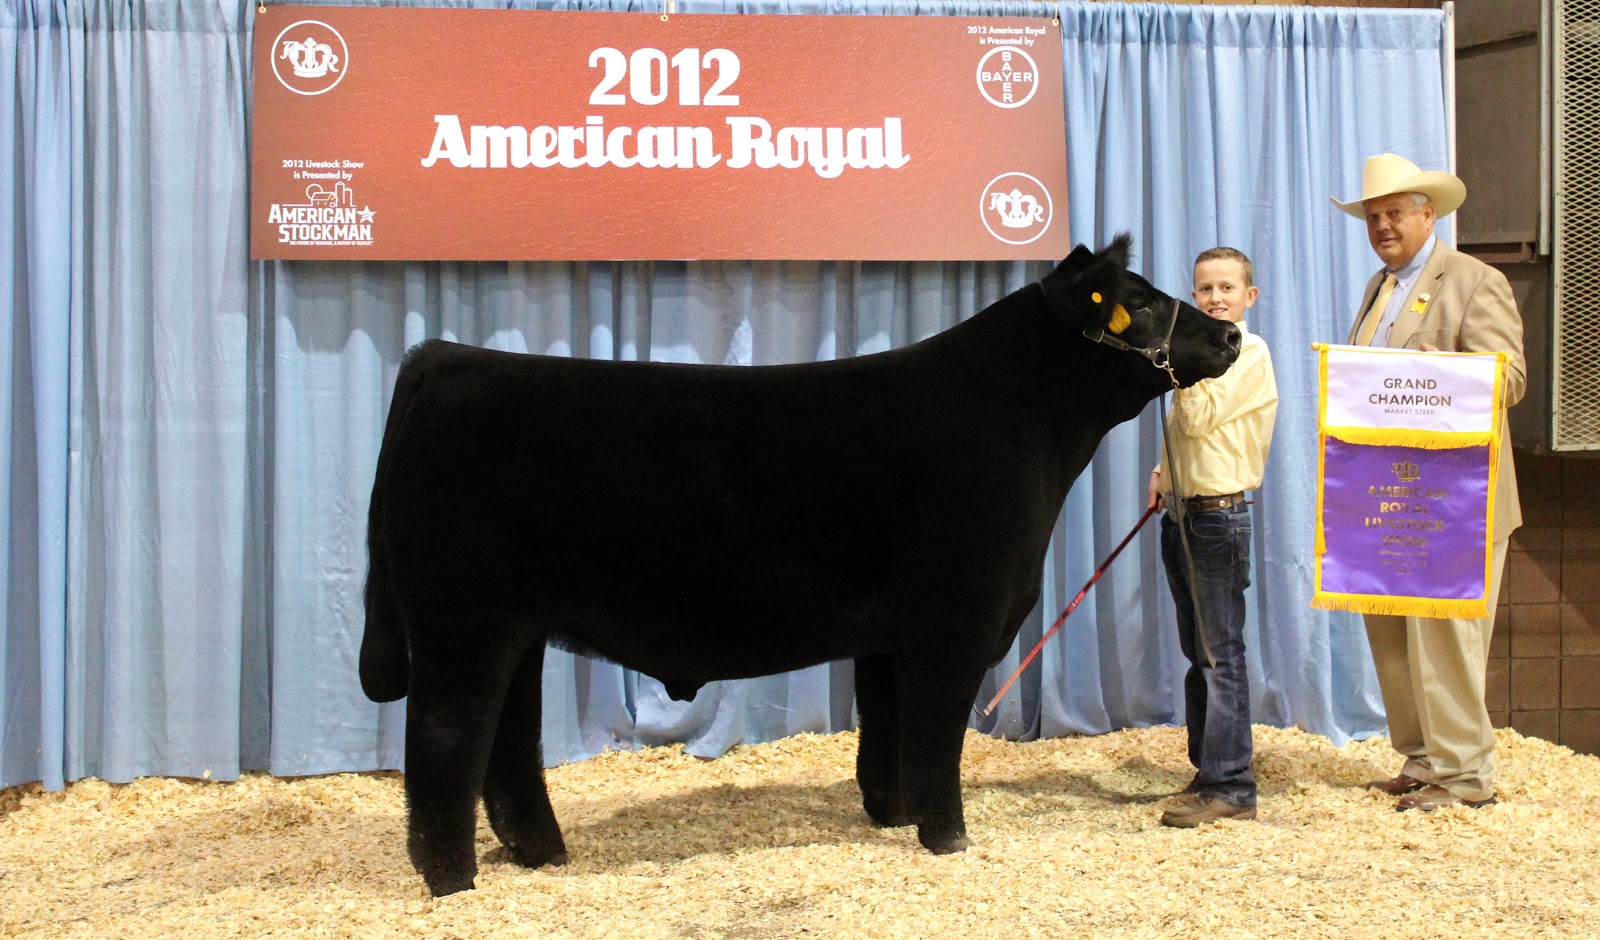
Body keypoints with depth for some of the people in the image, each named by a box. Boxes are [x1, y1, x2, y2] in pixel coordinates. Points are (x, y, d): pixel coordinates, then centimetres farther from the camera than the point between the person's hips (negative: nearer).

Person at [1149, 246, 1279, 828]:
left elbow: (1199, 418, -19)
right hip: (1182, 514, 9)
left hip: (1218, 516, -8)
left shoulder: (1249, 353, -9)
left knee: (1220, 655, -8)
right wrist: (1163, 473, 14)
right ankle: (1208, 770, 21)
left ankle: (1230, 787, -6)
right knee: (1198, 655, 13)